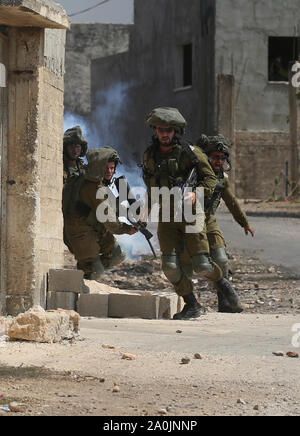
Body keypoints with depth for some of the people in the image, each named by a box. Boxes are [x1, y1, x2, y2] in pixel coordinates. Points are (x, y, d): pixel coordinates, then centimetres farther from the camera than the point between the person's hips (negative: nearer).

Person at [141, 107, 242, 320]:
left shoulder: (189, 152, -7)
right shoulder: (150, 155, 7)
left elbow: (210, 179, -6)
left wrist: (195, 194, -23)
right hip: (166, 220, 3)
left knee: (202, 266, -7)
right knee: (170, 266, -10)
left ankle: (221, 281, 27)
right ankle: (192, 306, 6)